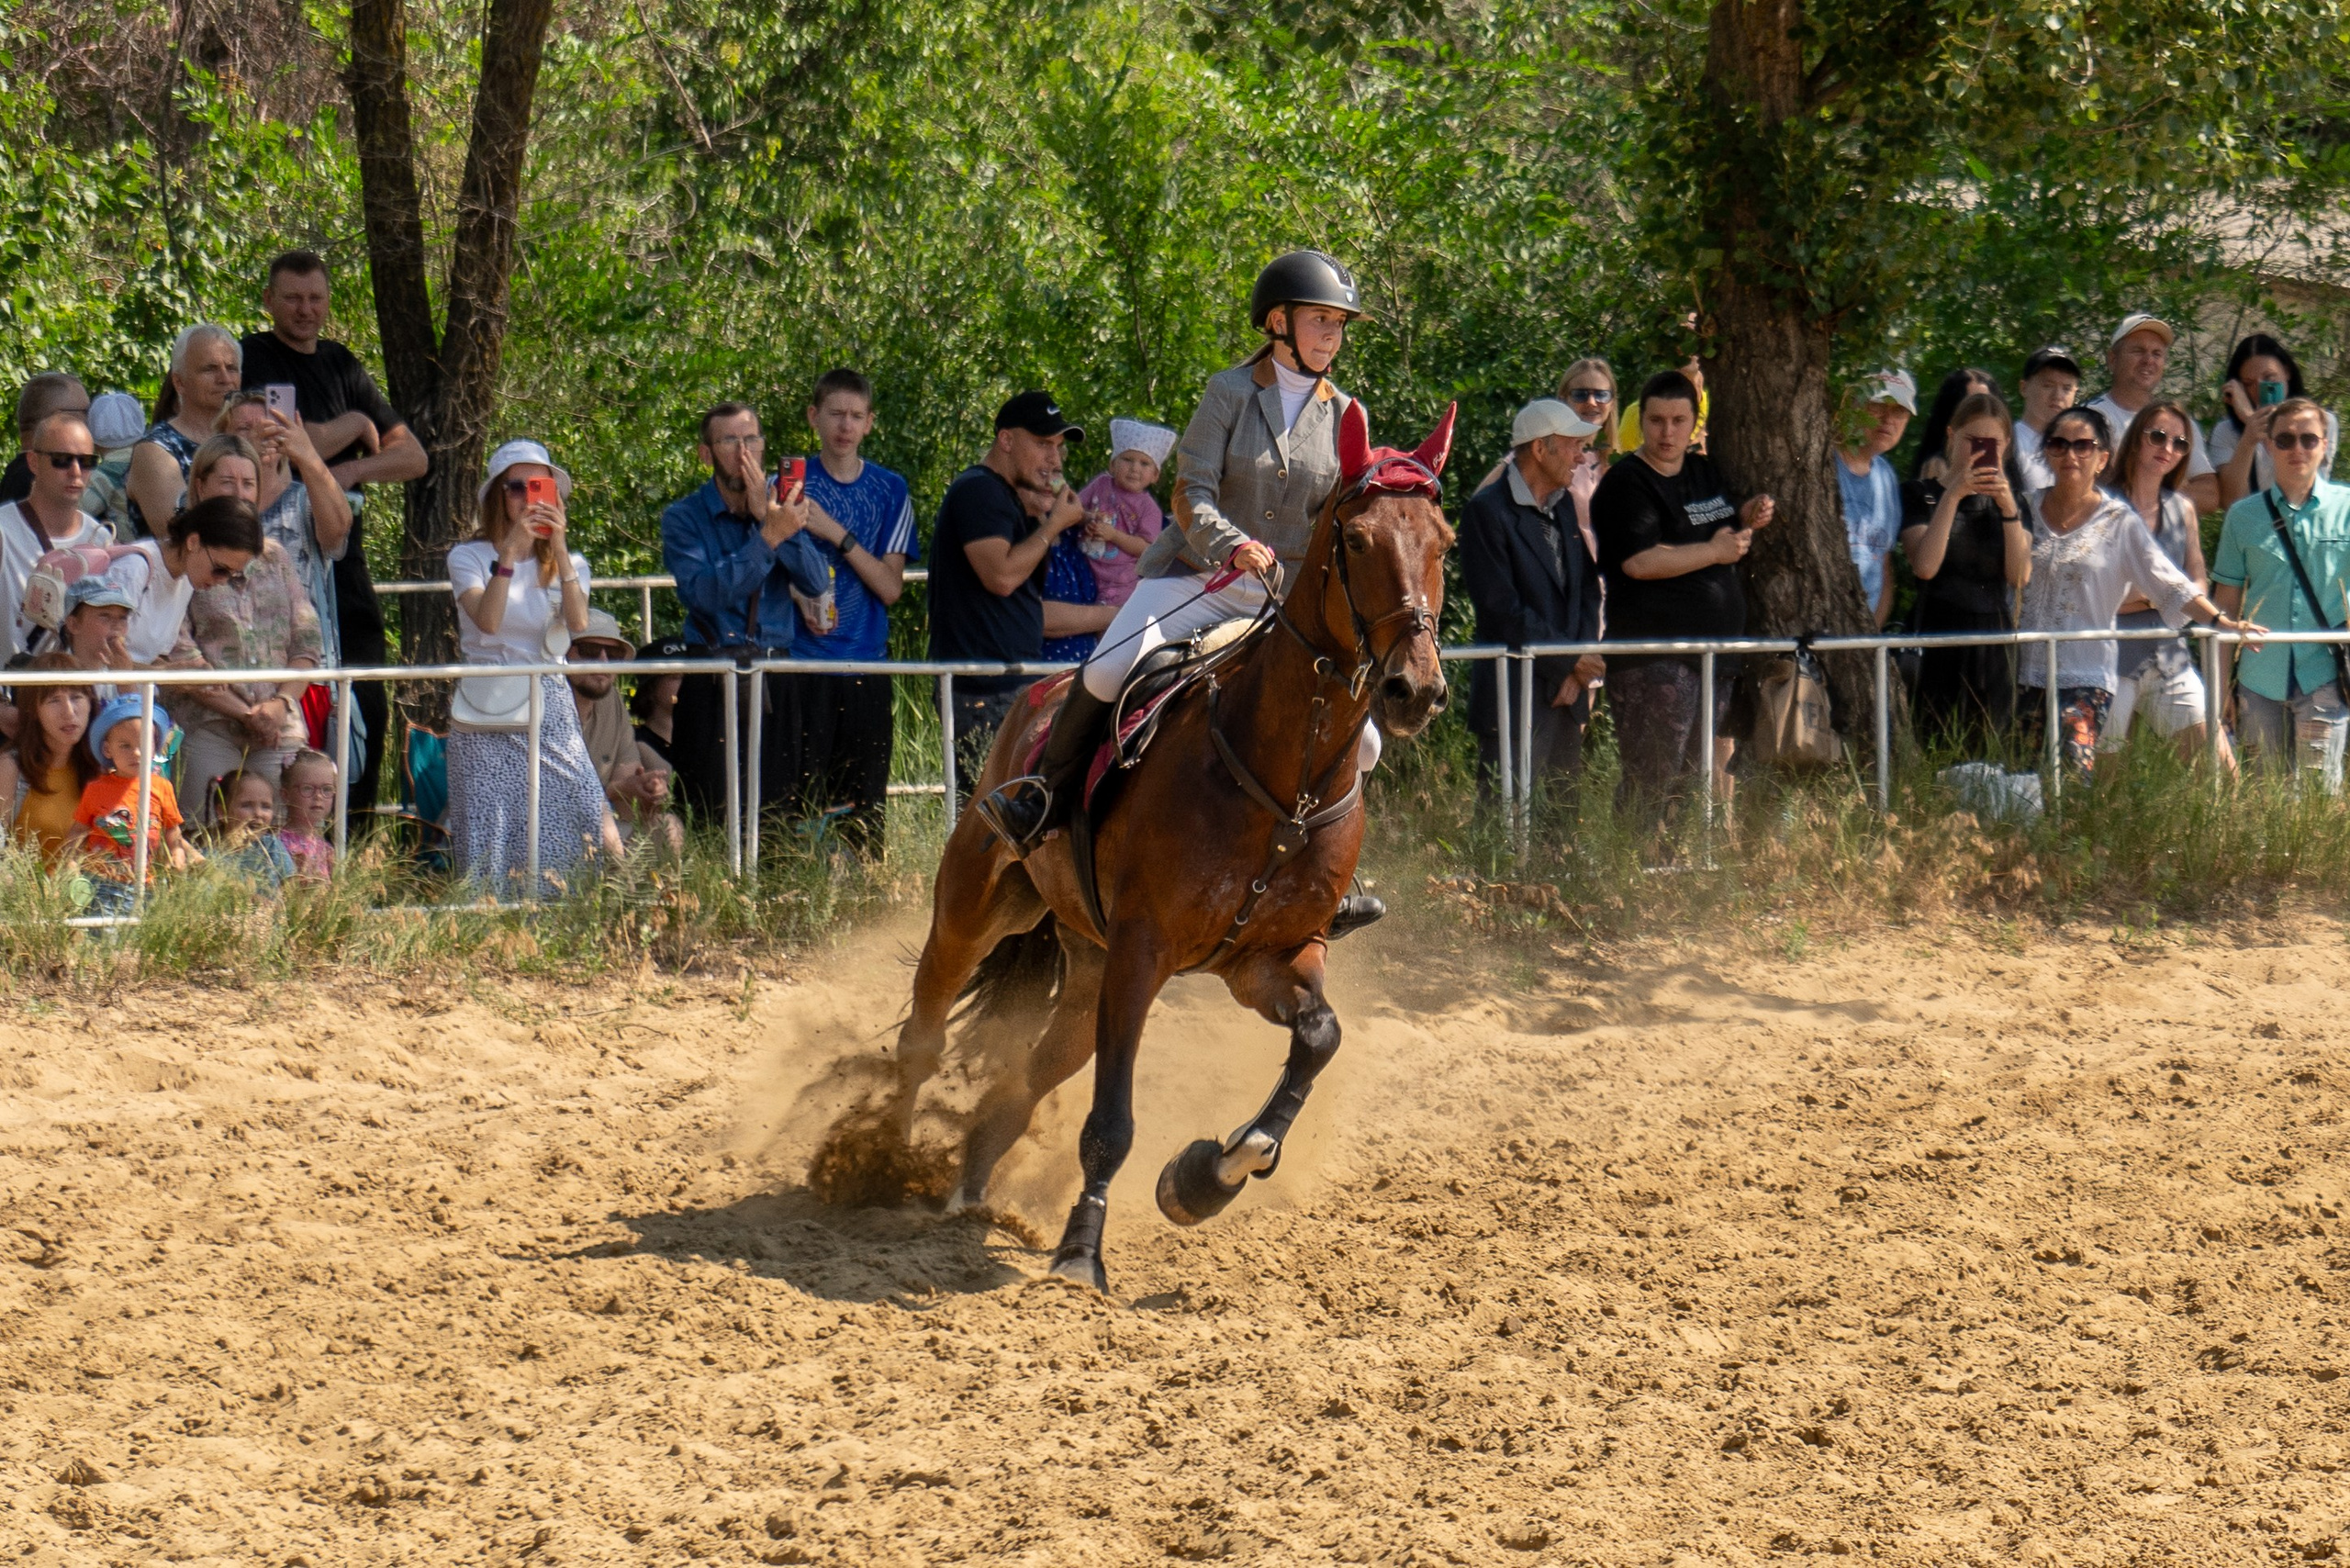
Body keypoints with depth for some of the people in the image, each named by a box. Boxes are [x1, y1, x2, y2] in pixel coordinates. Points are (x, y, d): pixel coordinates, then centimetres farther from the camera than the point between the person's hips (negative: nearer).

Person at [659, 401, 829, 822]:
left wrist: (767, 517, -11)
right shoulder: (684, 518, 1)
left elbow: (817, 583, -3)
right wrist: (769, 536, -21)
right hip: (714, 681, -3)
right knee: (714, 818, -6)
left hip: (777, 674, 3)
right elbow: (703, 593, -16)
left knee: (778, 812, -1)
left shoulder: (783, 506, 11)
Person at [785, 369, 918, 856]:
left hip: (867, 665, 2)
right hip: (802, 662, -2)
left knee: (867, 804, 1)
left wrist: (836, 534, -10)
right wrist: (801, 604, -14)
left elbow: (890, 587, 2)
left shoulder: (890, 491, 10)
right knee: (799, 796, -7)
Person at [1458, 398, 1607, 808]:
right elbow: (1501, 608, -15)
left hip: (1565, 696, 7)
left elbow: (1587, 589, 15)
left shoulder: (1562, 508, 15)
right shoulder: (1488, 511, -9)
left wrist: (1578, 670, 0)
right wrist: (1571, 660, -11)